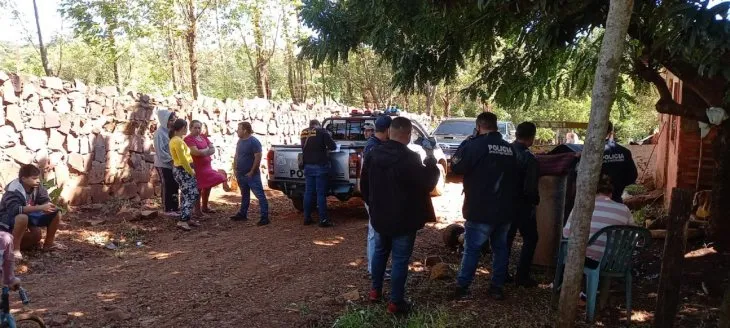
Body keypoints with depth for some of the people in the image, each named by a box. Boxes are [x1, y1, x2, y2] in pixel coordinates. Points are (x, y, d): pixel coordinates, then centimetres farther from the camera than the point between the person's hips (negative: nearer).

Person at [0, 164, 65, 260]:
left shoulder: (37, 187, -10)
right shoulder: (13, 190, -29)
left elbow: (45, 200, -3)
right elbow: (14, 209, -43)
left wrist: (48, 206, -29)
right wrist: (40, 207, -47)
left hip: (28, 215, 7)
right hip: (8, 219, -7)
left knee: (56, 213, -6)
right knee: (22, 217, -41)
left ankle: (49, 243, 9)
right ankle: (15, 249, -25)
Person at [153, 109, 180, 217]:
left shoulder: (171, 131, 10)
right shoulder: (160, 132, -14)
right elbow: (159, 150, -19)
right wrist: (171, 159, -19)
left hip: (173, 164, 8)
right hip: (163, 164, -8)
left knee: (175, 186, 10)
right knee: (166, 187, -1)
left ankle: (175, 208, 19)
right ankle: (167, 209, 7)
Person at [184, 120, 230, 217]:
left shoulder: (203, 137, 10)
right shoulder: (188, 139, -13)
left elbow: (213, 149, 5)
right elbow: (196, 152, -25)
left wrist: (202, 152, -13)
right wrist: (207, 150, -8)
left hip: (207, 166, 8)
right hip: (197, 167, -8)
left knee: (208, 187, 16)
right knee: (198, 188, -1)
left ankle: (204, 207, 33)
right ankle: (197, 210, 11)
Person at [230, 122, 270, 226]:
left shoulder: (254, 142, -14)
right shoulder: (240, 141, 11)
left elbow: (258, 158, -18)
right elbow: (236, 156, 19)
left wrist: (251, 172, -17)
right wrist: (235, 169, 9)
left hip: (251, 175, -8)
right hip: (241, 174, 8)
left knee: (260, 195, -8)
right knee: (244, 195, 20)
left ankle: (265, 217, -9)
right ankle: (242, 214, 31)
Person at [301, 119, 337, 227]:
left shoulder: (304, 133, 9)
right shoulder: (322, 132, -7)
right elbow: (333, 146, -11)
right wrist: (325, 146, 10)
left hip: (308, 166, 5)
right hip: (320, 166, -5)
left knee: (308, 192, 12)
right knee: (321, 193, -3)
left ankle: (307, 218, 16)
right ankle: (323, 220, -1)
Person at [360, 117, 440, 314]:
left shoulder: (373, 154, 0)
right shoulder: (410, 158, -22)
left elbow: (365, 185, 10)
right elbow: (428, 183, -13)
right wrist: (430, 159, -3)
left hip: (380, 216, 6)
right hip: (403, 219, -6)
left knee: (380, 252, 22)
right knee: (400, 259, 3)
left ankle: (375, 291, 33)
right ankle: (396, 302, 11)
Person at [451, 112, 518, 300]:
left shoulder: (474, 144, -12)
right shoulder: (509, 149, 8)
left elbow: (456, 167, -6)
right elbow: (514, 178, 15)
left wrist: (465, 146, 7)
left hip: (481, 209, -5)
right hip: (505, 209, 5)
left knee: (472, 249, 4)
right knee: (500, 248, 15)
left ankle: (462, 287, 12)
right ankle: (497, 287, 21)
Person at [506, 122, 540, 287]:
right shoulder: (529, 158, -21)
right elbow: (530, 189, -23)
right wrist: (536, 201, -3)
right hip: (522, 204, -6)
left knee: (507, 237, 18)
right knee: (530, 239, 10)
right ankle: (522, 276, 10)